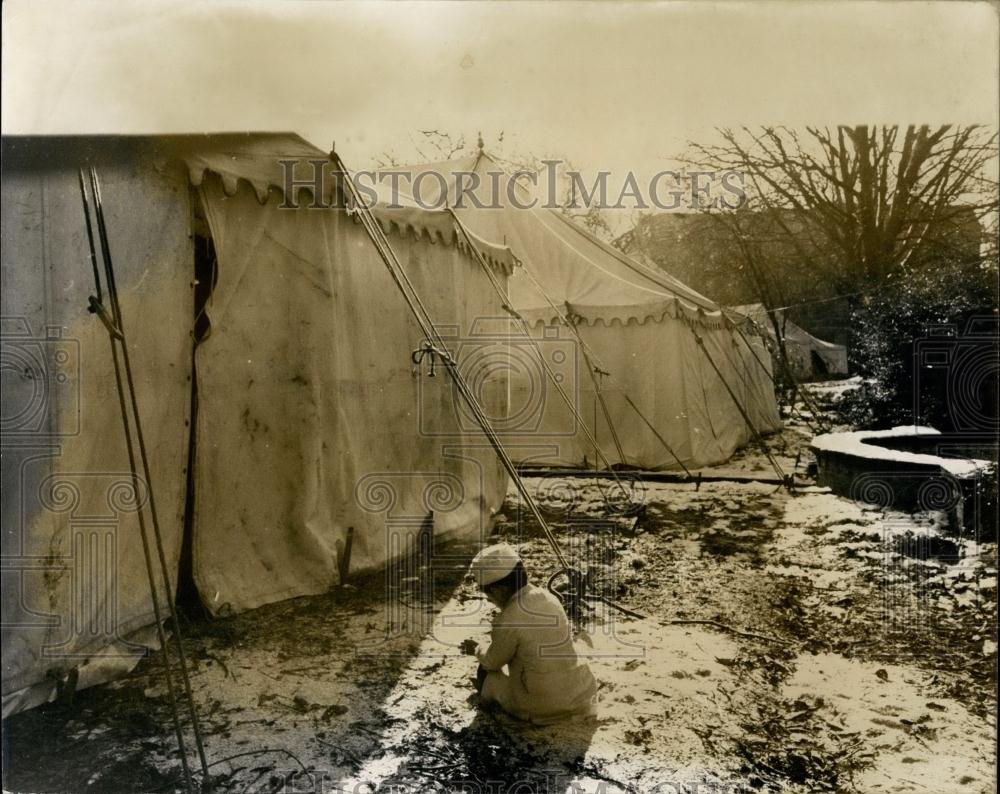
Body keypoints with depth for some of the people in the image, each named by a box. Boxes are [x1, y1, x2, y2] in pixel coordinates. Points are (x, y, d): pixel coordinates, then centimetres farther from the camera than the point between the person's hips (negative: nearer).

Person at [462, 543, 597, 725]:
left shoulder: (508, 621, -20)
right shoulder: (548, 597, -1)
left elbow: (493, 661, -1)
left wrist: (477, 649, 20)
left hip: (544, 708, -6)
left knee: (487, 674, 12)